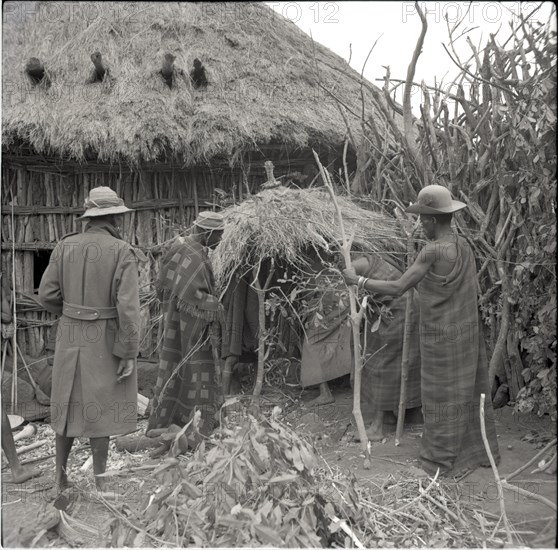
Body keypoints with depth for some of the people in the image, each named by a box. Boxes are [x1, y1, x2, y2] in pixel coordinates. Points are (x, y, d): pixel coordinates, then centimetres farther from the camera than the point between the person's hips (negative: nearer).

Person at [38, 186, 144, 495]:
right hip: (107, 341, -4)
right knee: (100, 409, 6)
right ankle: (99, 482, 15)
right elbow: (128, 308, -20)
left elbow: (47, 295, -2)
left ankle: (61, 477, 26)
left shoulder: (64, 247, -1)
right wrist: (130, 354, -14)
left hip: (71, 337, 4)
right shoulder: (124, 253, -14)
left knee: (70, 404, 17)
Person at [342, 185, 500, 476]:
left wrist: (358, 280, -13)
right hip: (468, 331, 8)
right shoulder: (463, 245, 3)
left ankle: (442, 460, 22)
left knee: (442, 397, 7)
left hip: (442, 337, -8)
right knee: (470, 391, 20)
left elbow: (397, 288, -22)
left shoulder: (433, 251, -23)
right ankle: (481, 449, 36)